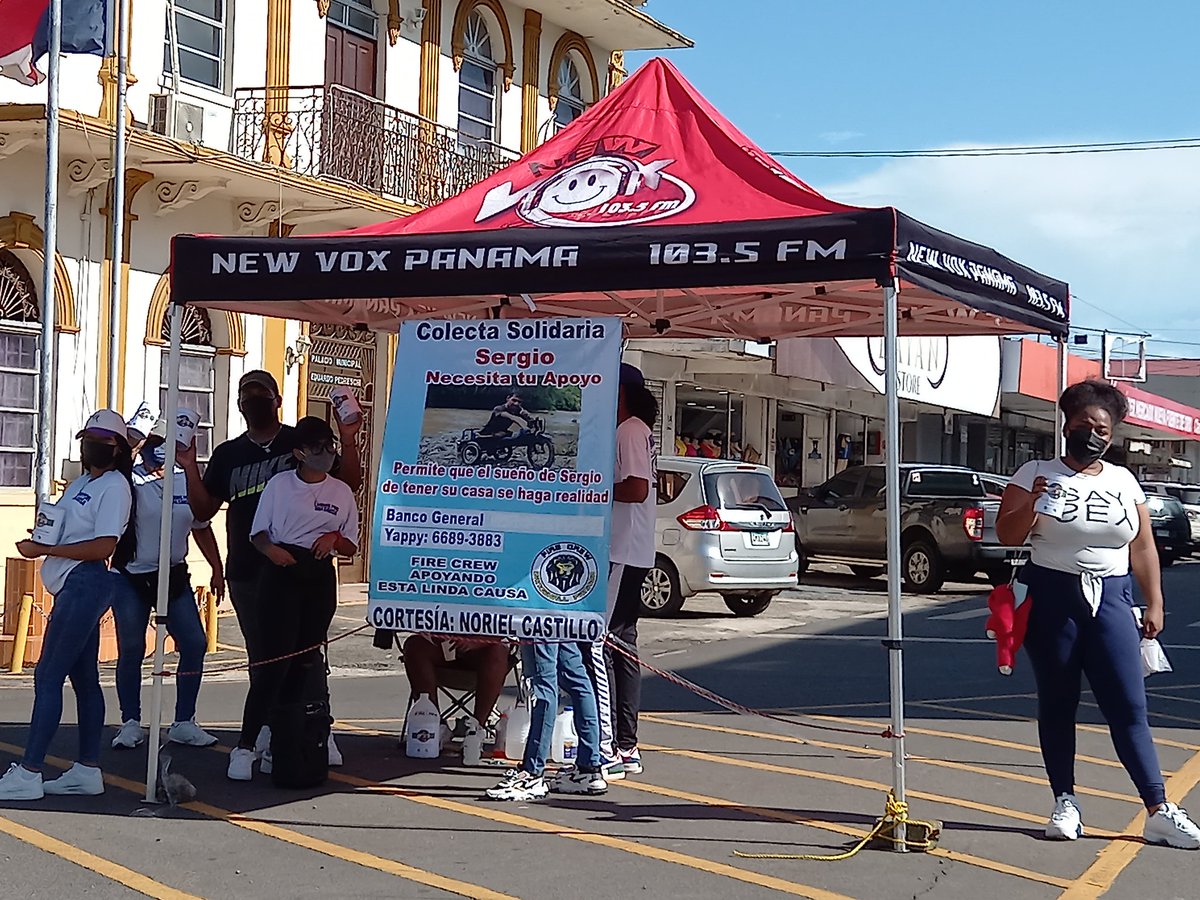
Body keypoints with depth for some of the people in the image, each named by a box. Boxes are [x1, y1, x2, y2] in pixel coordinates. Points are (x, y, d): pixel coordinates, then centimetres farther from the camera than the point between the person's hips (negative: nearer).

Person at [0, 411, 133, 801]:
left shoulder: (115, 486, -8)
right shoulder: (80, 484, 19)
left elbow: (103, 546, -18)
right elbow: (62, 531, 21)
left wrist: (43, 549, -18)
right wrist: (40, 541, -2)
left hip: (85, 585, -9)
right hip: (71, 587, 9)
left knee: (48, 675, -10)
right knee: (83, 677, 10)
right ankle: (88, 770, 15)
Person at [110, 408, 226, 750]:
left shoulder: (188, 481, 3)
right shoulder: (130, 480, -9)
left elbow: (201, 528, 13)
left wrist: (217, 569, 10)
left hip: (173, 575, 4)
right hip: (130, 577, -4)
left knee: (195, 643, -1)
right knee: (131, 648, -4)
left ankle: (184, 723, 9)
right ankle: (131, 724, 9)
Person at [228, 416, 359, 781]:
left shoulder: (341, 492, 11)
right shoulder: (279, 484, 5)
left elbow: (351, 548, 13)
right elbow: (258, 533, 7)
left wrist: (335, 538, -8)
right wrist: (270, 549, -14)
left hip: (320, 578, 3)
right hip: (280, 574, -3)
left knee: (304, 662, 1)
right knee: (275, 660, -12)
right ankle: (245, 745, -8)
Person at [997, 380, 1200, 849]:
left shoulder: (1123, 481, 11)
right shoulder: (1036, 473, 2)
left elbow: (1143, 549, 14)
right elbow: (1006, 535, -2)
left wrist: (1154, 603, 9)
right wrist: (1032, 504, -20)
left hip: (1110, 600, 2)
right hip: (1051, 599, -1)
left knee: (1129, 706, -4)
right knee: (1057, 704, 4)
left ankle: (1159, 810, -4)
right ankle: (1065, 803, 13)